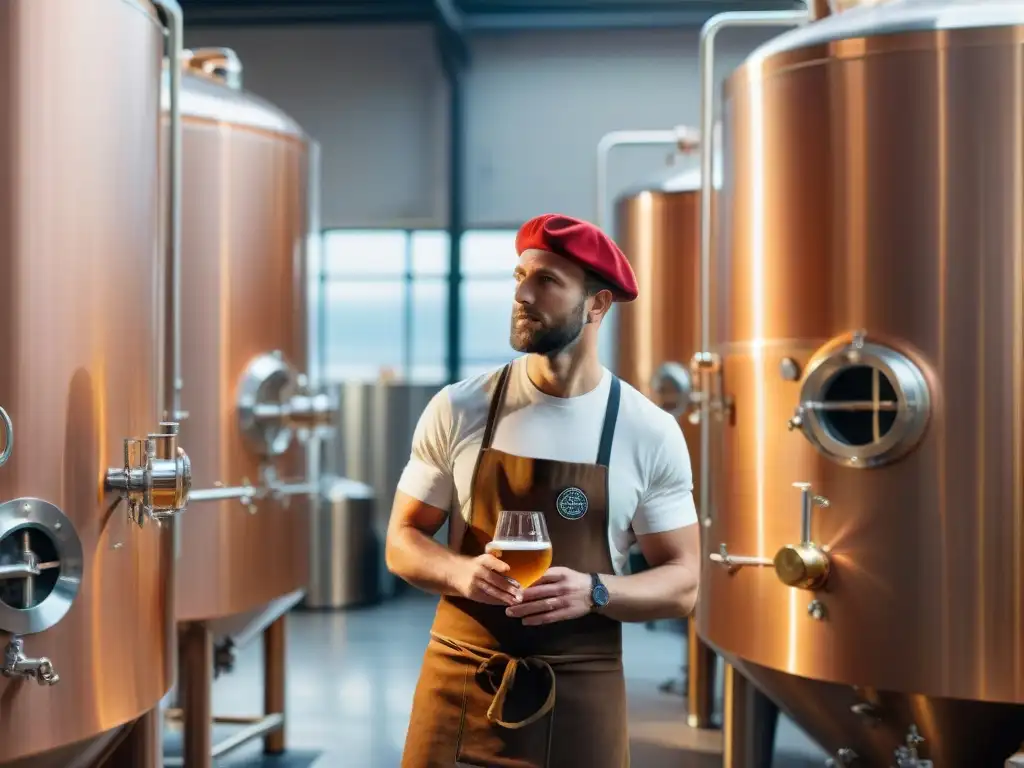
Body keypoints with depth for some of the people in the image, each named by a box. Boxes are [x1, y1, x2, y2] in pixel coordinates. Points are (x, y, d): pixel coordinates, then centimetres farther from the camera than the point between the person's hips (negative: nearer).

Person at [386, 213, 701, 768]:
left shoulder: (651, 433, -4)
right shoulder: (458, 410, -3)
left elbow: (682, 583, 0)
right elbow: (403, 541, 4)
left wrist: (593, 592, -19)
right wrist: (460, 572, -17)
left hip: (580, 690, 0)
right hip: (460, 680, 1)